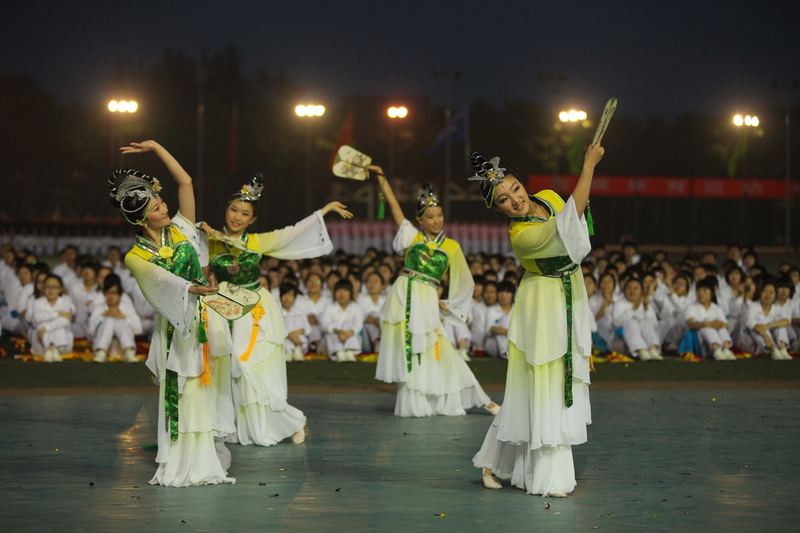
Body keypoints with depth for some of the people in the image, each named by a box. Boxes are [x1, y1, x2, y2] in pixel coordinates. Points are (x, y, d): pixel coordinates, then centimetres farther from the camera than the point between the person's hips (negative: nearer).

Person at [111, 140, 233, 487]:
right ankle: (182, 465, 1)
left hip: (203, 318, 3)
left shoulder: (180, 230, 7)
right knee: (179, 395, -3)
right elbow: (161, 279, -22)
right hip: (177, 326, -3)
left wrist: (157, 148, 3)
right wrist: (191, 288, -41)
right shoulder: (136, 257, -5)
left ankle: (207, 459, 9)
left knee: (205, 390, 3)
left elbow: (185, 182, 6)